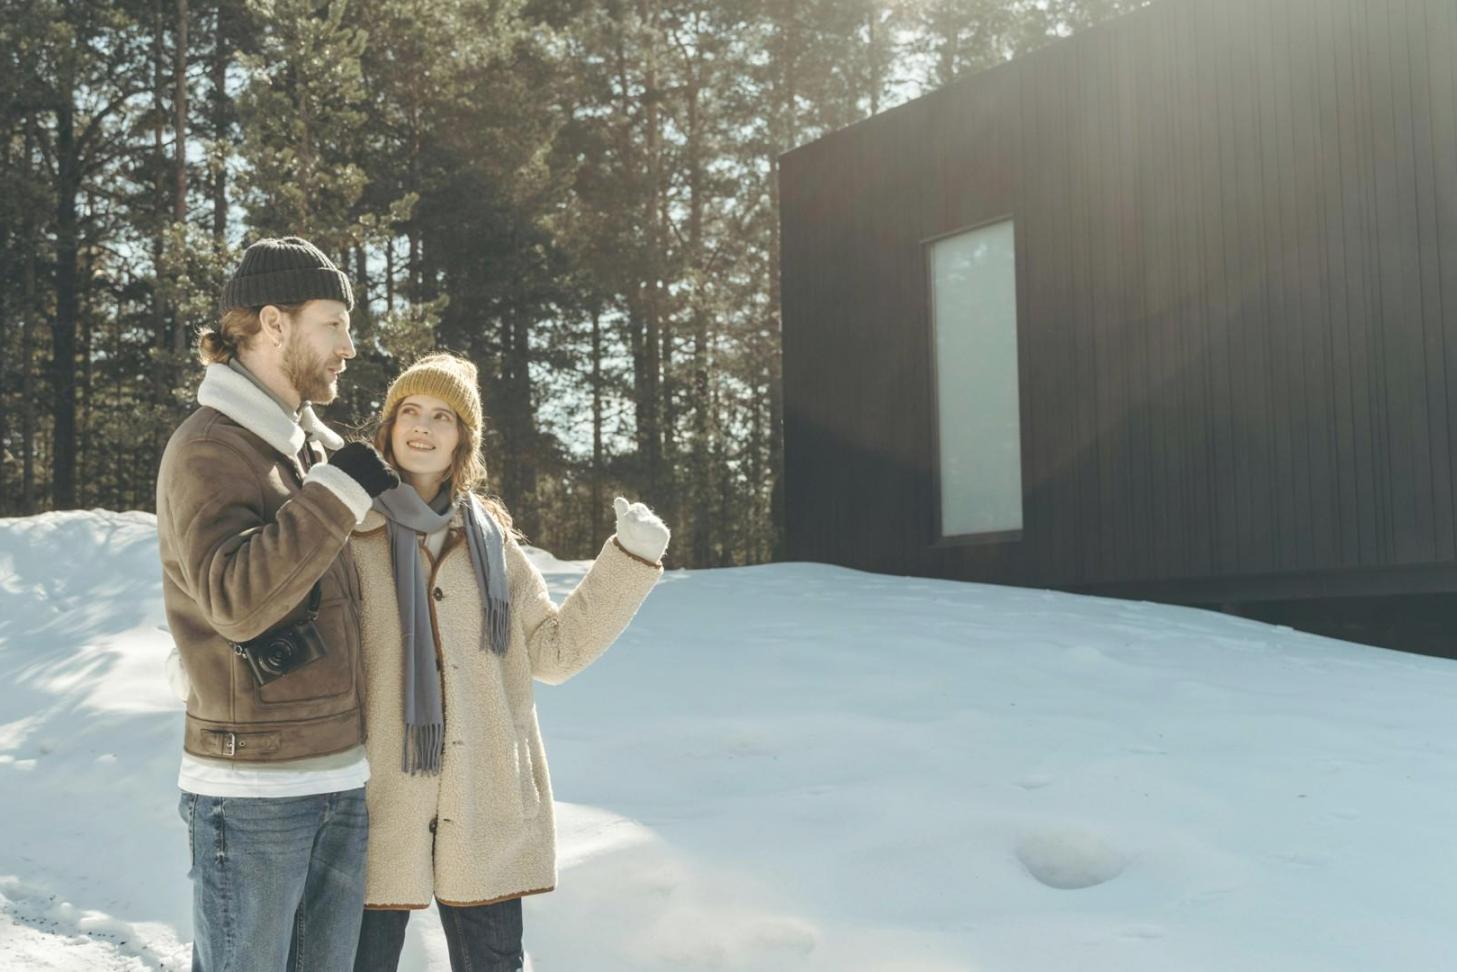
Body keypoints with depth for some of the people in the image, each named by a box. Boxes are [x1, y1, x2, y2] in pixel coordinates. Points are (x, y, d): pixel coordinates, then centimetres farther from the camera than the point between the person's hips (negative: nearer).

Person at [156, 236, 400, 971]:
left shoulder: (320, 445, 11)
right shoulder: (206, 449, -12)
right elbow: (235, 599, -25)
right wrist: (339, 491, -21)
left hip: (344, 776, 7)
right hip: (252, 788, -7)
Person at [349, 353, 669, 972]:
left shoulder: (489, 537, 10)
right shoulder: (348, 529, 1)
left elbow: (553, 649, 8)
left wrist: (631, 559, 1)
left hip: (484, 807, 3)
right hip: (379, 803, -3)